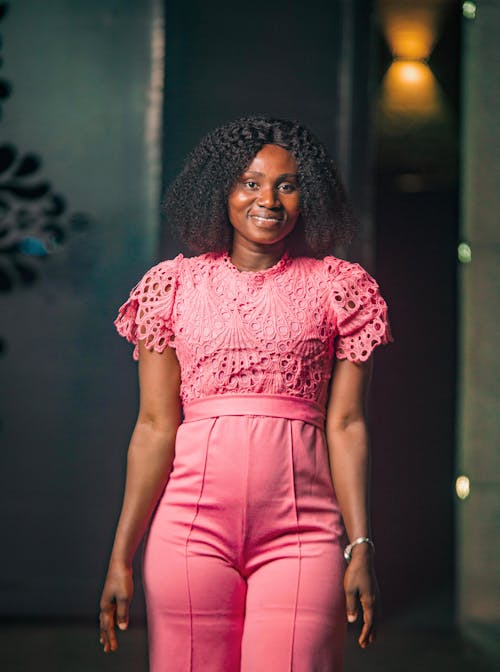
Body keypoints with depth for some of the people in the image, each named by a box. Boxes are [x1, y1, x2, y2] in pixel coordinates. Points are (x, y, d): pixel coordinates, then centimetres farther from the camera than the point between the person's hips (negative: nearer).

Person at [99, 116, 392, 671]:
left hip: (301, 532, 0)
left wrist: (361, 547, -3)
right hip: (191, 524, 1)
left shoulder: (336, 287, 8)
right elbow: (155, 427, 5)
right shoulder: (176, 286, 8)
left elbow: (345, 424, 4)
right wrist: (120, 556, 0)